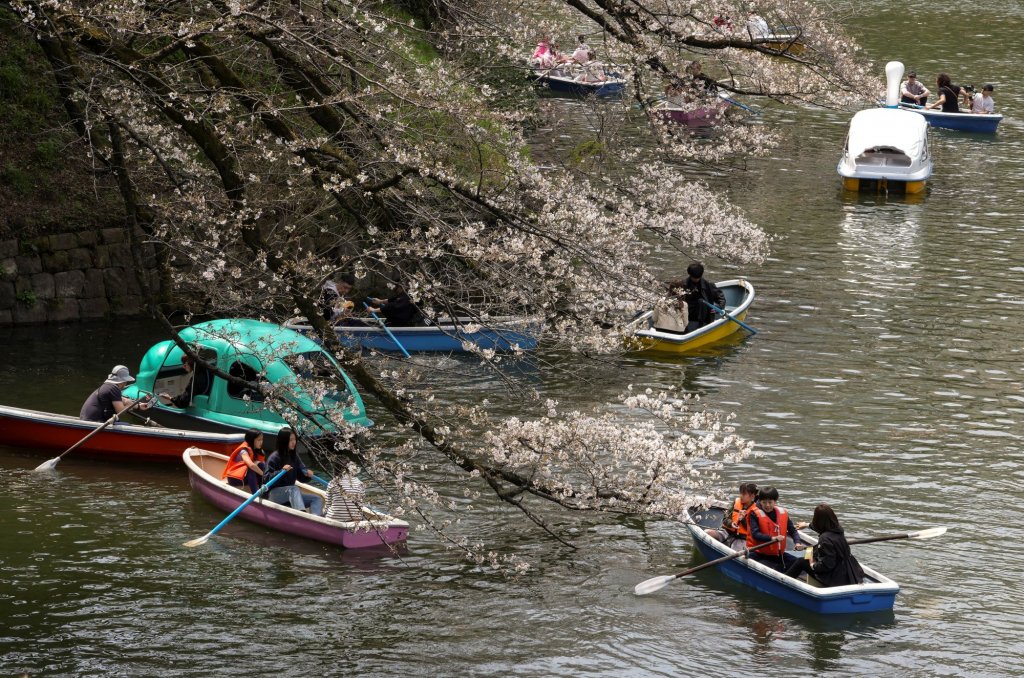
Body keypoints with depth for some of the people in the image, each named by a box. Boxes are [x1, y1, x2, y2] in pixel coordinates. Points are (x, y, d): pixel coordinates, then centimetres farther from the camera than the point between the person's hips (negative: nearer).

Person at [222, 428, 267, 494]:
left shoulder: (257, 450, 1)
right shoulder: (244, 451, -23)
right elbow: (251, 465, -39)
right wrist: (264, 474, -32)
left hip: (245, 476, 8)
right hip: (234, 478, -8)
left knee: (261, 465, -14)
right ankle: (255, 493, -32)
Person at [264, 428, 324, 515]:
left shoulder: (294, 456, 9)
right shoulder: (274, 457, -10)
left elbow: (300, 475, 8)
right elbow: (267, 478, -16)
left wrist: (307, 474, -14)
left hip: (291, 495, 8)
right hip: (276, 493, -8)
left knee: (317, 499, -6)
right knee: (294, 489, -36)